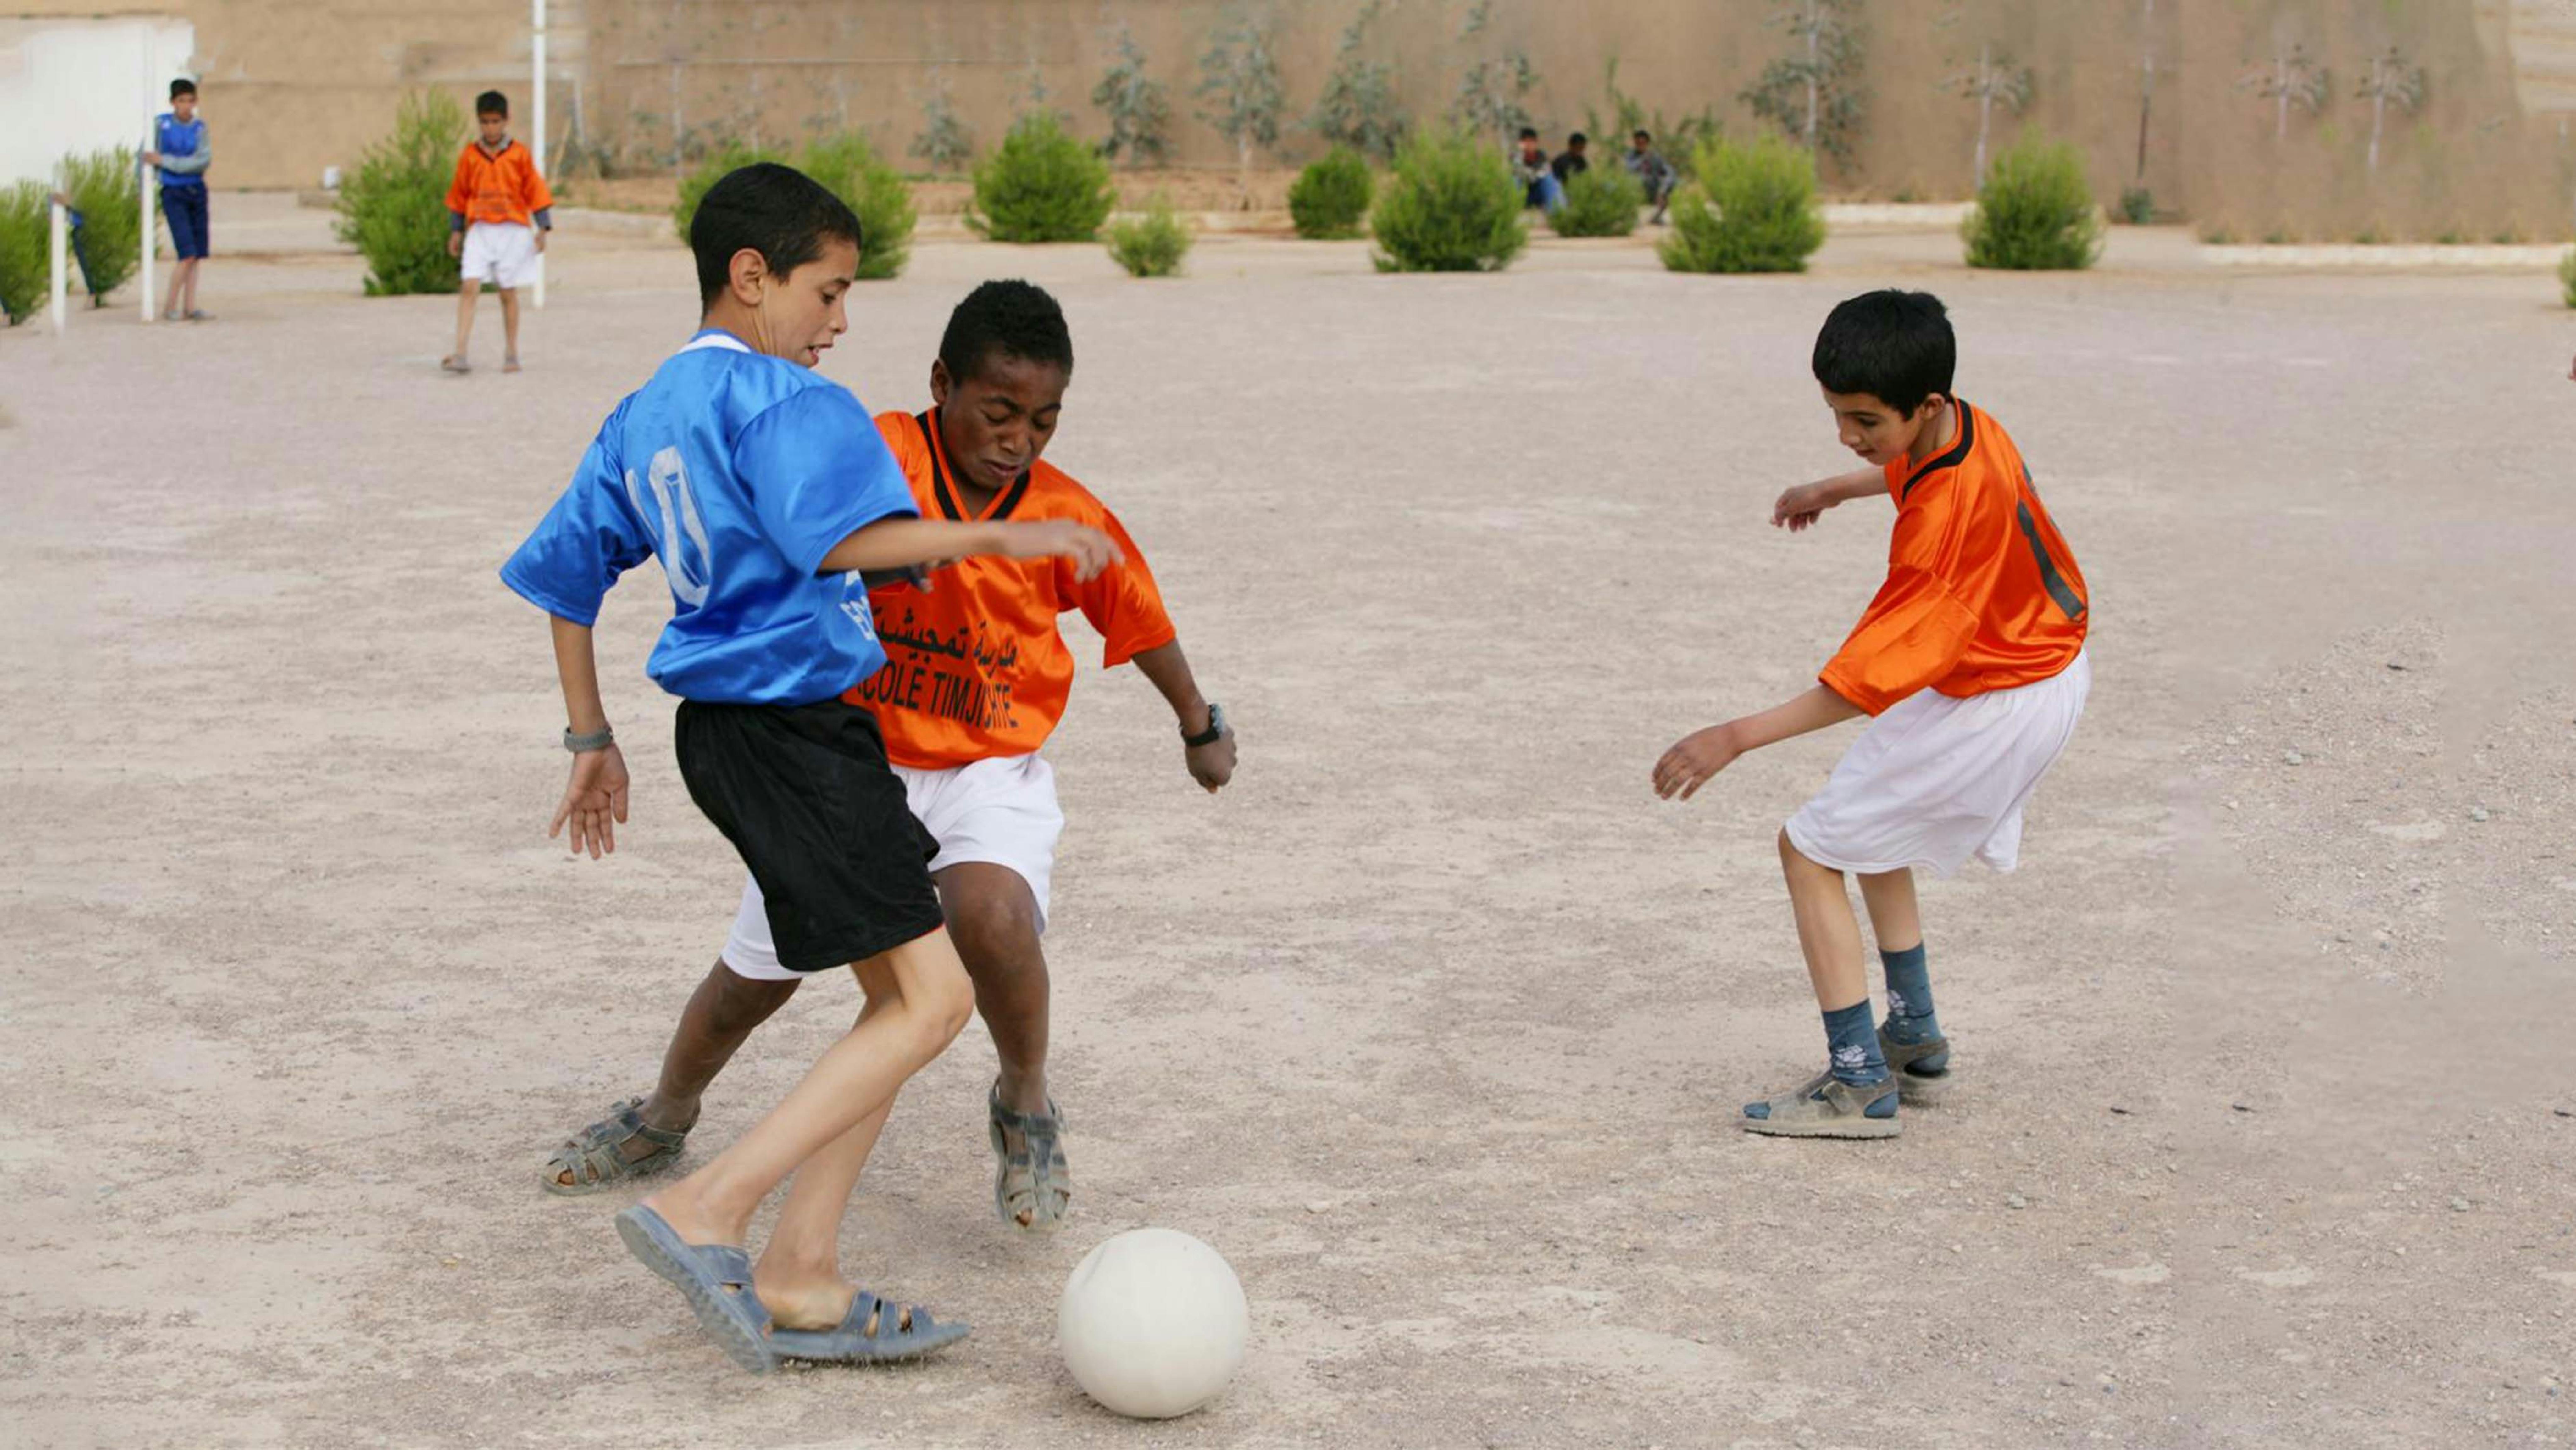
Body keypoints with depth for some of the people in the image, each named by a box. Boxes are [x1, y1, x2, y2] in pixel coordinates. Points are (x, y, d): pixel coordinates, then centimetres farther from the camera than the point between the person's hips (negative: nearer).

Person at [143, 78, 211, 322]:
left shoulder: (200, 127, 1)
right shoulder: (161, 124, -3)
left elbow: (204, 161, -11)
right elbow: (146, 157, 1)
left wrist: (164, 161, -14)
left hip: (197, 192, 3)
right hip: (173, 193, -3)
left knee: (197, 256, 3)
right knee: (188, 254, -12)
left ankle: (190, 307, 9)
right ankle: (170, 306, -2)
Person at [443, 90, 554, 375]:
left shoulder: (520, 155, 0)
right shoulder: (469, 156, 4)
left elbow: (535, 191, 2)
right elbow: (459, 196, 13)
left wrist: (542, 228, -4)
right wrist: (456, 231, 11)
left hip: (513, 230, -1)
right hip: (479, 230, 1)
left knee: (509, 292, 5)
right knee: (470, 287, -12)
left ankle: (511, 355, 17)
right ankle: (460, 355, -16)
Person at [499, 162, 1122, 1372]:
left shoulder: (642, 418, 16)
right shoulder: (780, 398, -12)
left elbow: (564, 573, 21)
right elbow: (840, 540, -28)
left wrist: (592, 741, 26)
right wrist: (996, 538, -26)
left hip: (732, 727, 10)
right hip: (790, 730, -10)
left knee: (903, 996, 11)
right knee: (932, 1000, -11)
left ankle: (799, 1283, 9)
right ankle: (705, 1214, -13)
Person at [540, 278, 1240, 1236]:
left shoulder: (1069, 518, -10)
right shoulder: (878, 461, -16)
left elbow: (1144, 625, 7)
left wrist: (1201, 726, 22)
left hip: (989, 771, -1)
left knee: (991, 913, -33)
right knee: (754, 976, 13)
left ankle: (1026, 1108, -5)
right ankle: (662, 1120, 44)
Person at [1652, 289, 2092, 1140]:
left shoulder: (1948, 513, -33)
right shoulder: (1963, 426, -7)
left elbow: (1869, 678, -34)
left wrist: (1737, 739, -35)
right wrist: (1834, 491, 35)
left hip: (1991, 711, -10)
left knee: (1811, 850, -3)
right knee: (1870, 832, 27)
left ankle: (1859, 1084, -3)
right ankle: (1915, 1043, 32)